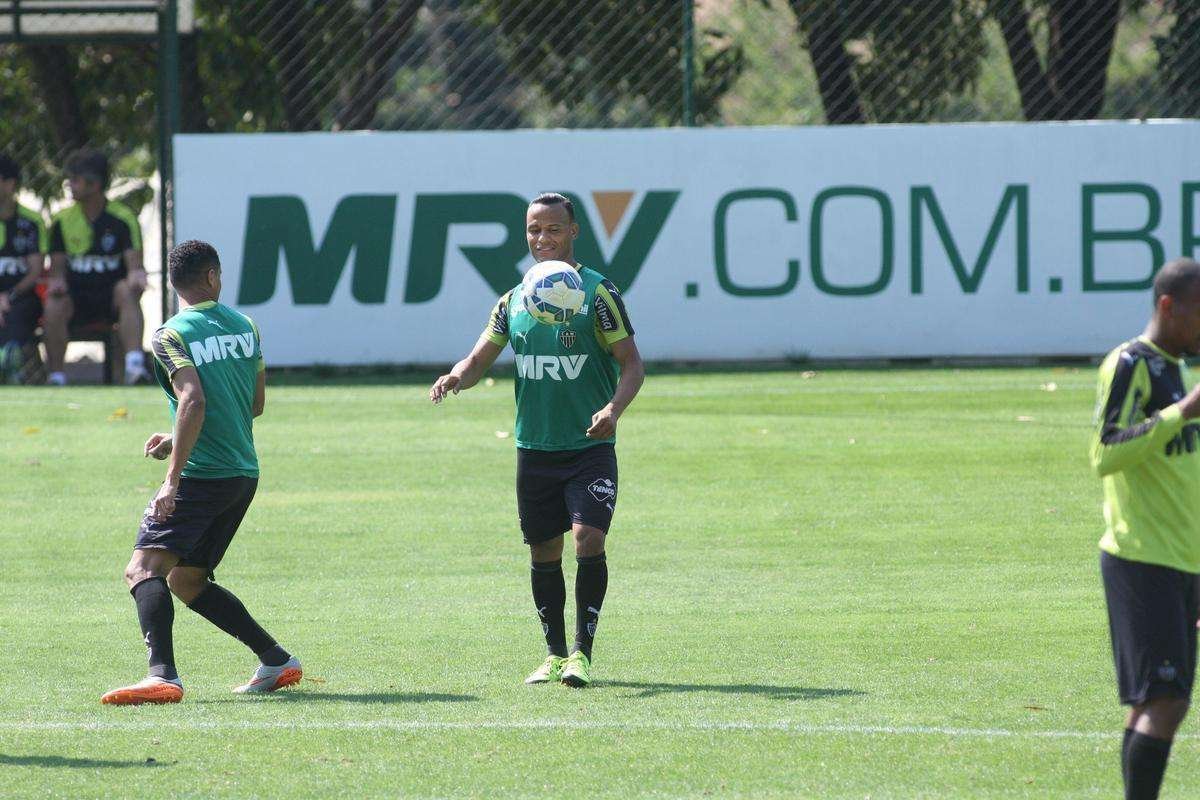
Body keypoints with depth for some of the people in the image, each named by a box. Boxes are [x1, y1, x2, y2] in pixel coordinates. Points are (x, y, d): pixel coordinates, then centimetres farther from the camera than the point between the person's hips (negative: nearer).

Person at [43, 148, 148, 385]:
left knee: (127, 292, -36)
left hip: (111, 296, -2)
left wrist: (135, 276, -34)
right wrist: (57, 282, -19)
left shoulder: (123, 218, -1)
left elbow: (134, 264, -10)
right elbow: (57, 267, 6)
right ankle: (56, 377, -26)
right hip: (76, 297, 2)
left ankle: (135, 365, -48)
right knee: (54, 306, -31)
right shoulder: (63, 220, 8)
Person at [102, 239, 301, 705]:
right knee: (186, 580, 20)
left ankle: (163, 676, -37)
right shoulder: (245, 327, 13)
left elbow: (194, 402, -21)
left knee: (144, 569, -16)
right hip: (244, 473, 7)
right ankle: (278, 662, 21)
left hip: (202, 475, -7)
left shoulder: (170, 336, -7)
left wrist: (173, 478, -23)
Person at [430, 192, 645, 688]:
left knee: (588, 540, -18)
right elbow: (480, 359, 9)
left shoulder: (597, 292, -5)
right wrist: (455, 377, -15)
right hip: (535, 446, 4)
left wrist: (615, 407, -25)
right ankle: (554, 654, 20)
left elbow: (631, 362, -6)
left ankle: (582, 653, -11)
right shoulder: (514, 301, 8)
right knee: (543, 553, 8)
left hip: (590, 446, -4)